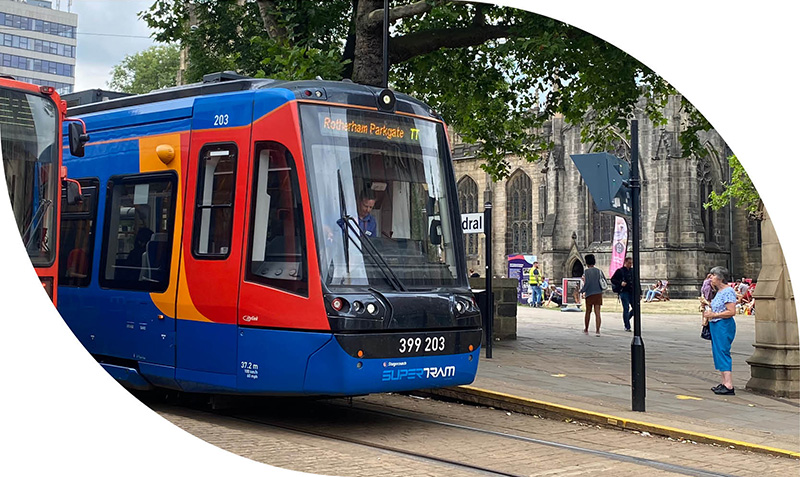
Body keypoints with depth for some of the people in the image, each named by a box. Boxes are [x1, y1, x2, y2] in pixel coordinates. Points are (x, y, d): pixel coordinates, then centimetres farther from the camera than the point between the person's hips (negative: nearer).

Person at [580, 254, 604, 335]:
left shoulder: (587, 271, -7)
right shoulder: (599, 271, 7)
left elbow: (587, 283, -16)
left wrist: (582, 291, -5)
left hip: (590, 294, -3)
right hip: (598, 293, 3)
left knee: (588, 312, 12)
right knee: (597, 313, -1)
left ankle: (586, 329, 22)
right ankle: (597, 330, -9)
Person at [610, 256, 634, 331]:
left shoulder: (632, 271, 15)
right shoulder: (620, 271, -2)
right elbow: (612, 280, -3)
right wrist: (620, 283, -19)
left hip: (632, 292, 5)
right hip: (624, 291, -5)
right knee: (626, 308, -7)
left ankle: (626, 319, 23)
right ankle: (627, 327, -2)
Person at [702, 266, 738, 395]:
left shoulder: (728, 291, -14)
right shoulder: (719, 291, 16)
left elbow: (731, 312, -21)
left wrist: (713, 315, -18)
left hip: (724, 326, -11)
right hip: (716, 326, 11)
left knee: (722, 353, -12)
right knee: (718, 354, 12)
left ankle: (729, 386, -13)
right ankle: (724, 383, 18)